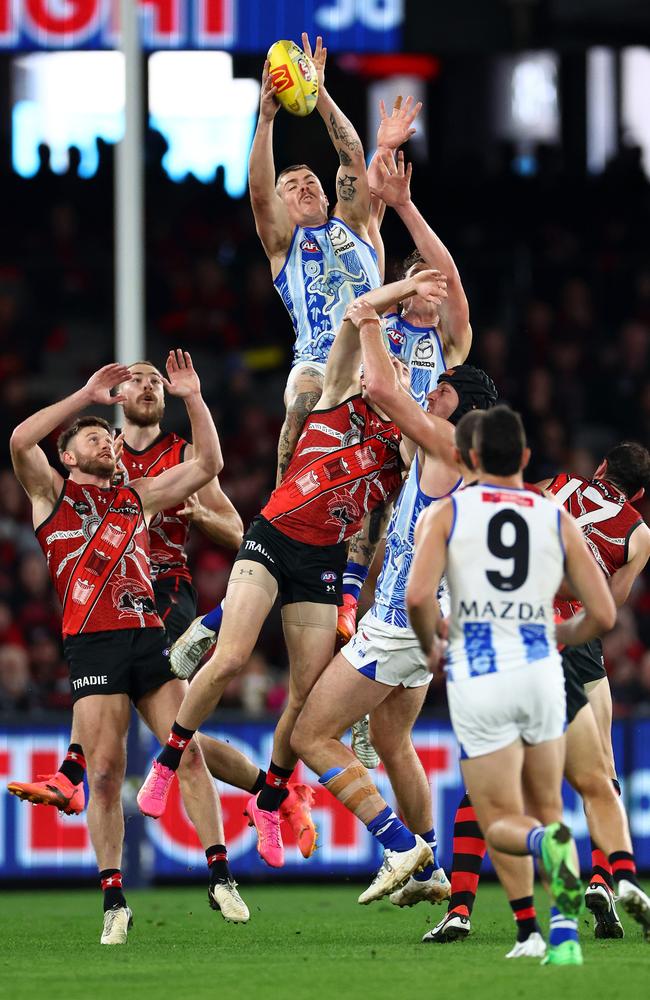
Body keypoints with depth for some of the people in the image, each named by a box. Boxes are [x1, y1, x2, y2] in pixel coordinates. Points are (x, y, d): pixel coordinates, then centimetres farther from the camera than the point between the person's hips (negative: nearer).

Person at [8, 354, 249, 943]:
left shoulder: (137, 498, 23)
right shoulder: (53, 493, 12)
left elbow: (208, 464, 23)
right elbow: (20, 442, -6)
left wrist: (192, 398, 12)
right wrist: (86, 396, -4)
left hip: (149, 636, 4)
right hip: (93, 645, -4)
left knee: (189, 753, -5)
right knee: (105, 773, -7)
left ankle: (221, 877, -2)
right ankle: (114, 901, -3)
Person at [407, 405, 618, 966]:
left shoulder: (446, 514, 1)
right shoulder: (557, 520, 8)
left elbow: (418, 597, -13)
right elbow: (603, 615, 6)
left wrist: (430, 645, 8)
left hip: (477, 682, -2)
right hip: (540, 669, 2)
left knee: (501, 824, 8)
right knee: (547, 808, 18)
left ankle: (547, 841, -29)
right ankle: (565, 932, -2)